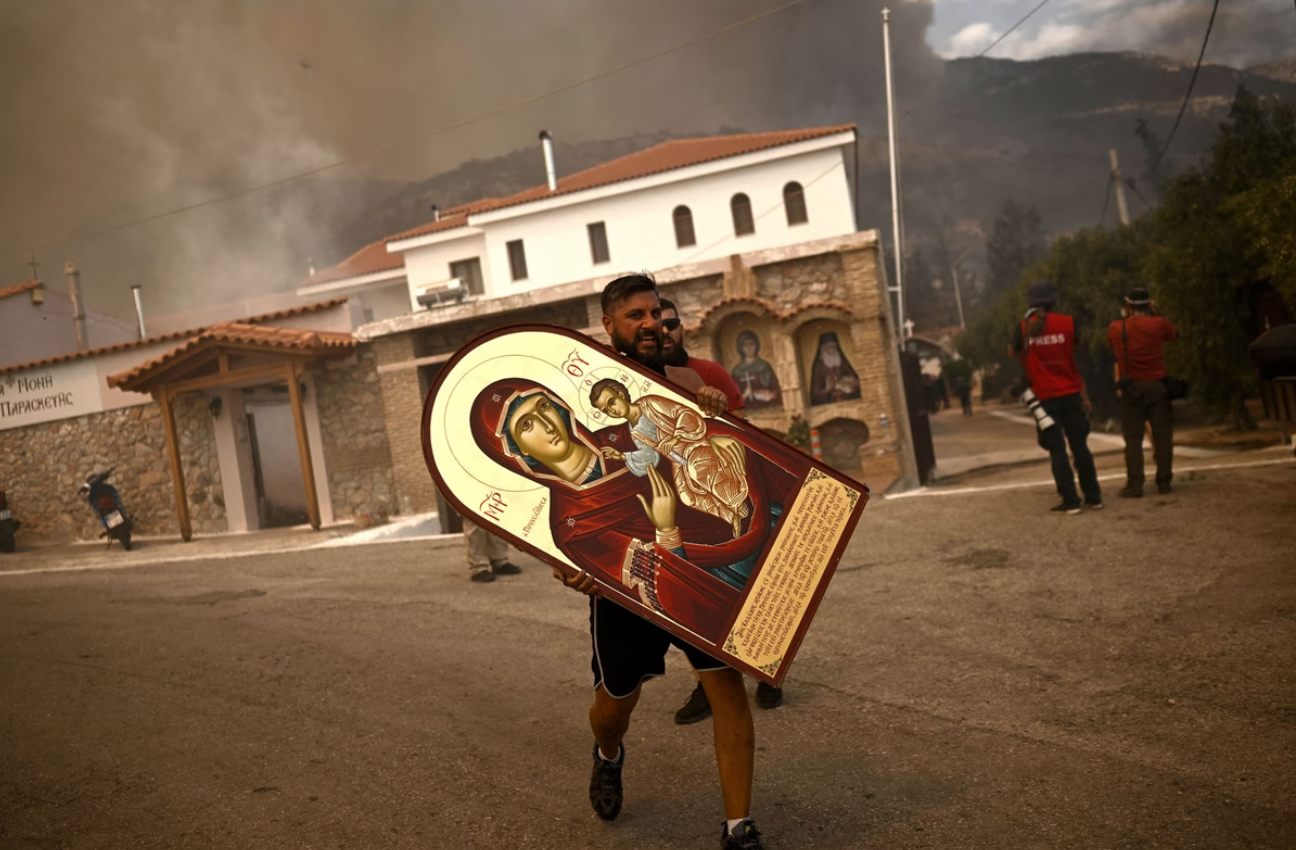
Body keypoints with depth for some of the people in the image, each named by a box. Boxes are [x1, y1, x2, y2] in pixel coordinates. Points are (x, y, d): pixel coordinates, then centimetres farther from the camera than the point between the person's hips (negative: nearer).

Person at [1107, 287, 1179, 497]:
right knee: (1162, 436, 7)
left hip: (1131, 388, 0)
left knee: (1133, 439, 2)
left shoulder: (1115, 329, -2)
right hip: (1158, 386, 0)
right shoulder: (1158, 324, -6)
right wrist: (1156, 313, 20)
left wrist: (1123, 317, 21)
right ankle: (1164, 482, 9)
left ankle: (1134, 485, -4)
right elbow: (1175, 334, 15)